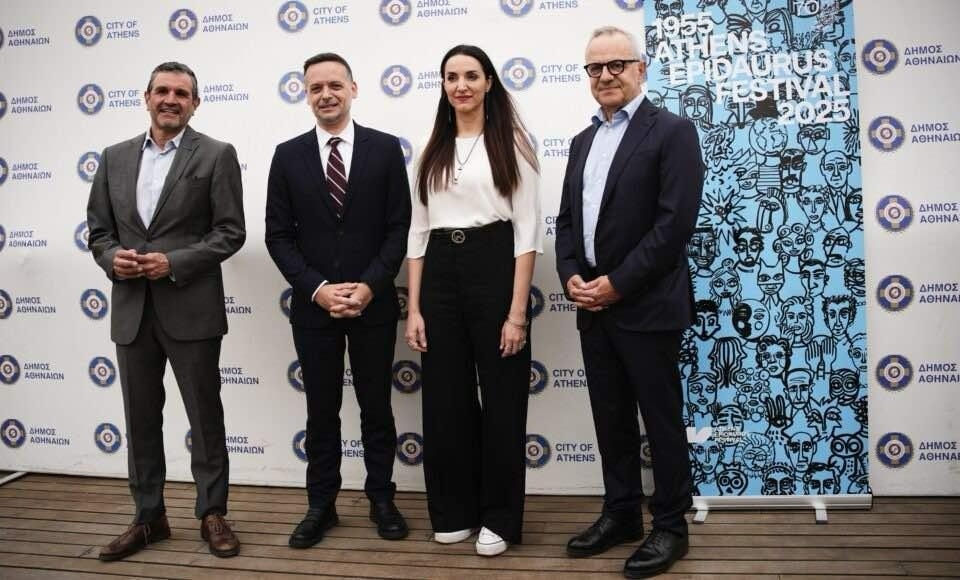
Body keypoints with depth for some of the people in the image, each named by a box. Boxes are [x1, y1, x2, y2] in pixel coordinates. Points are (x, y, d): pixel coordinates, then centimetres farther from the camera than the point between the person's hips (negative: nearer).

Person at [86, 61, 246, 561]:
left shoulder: (216, 155, -2)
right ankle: (148, 516, 27)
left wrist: (173, 263, -17)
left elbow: (230, 232, -7)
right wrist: (112, 258, -8)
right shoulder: (115, 157, 11)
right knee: (140, 419, 12)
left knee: (205, 417, 5)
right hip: (131, 309, 5)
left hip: (191, 308, -4)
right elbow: (98, 228, 13)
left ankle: (212, 514, 21)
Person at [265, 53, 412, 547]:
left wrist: (369, 286, -13)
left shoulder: (385, 148, 0)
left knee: (377, 408, 10)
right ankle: (321, 505, 25)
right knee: (321, 411, 11)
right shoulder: (288, 155, 4)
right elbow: (278, 234, 1)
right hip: (312, 305, 1)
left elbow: (399, 227, -3)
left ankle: (381, 500, 26)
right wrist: (316, 289, -11)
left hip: (374, 302, -1)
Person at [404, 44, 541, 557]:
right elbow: (418, 231, 11)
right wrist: (413, 308, 4)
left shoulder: (511, 144, -1)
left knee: (501, 399, 3)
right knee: (445, 399, 9)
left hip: (494, 269, -4)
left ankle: (499, 517, 20)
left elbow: (528, 231, -7)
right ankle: (454, 510, 26)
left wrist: (517, 312, -13)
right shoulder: (433, 152, 12)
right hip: (441, 275, 5)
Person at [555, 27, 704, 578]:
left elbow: (676, 222, -16)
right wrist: (571, 276, -3)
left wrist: (616, 284, -16)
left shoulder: (672, 131, -6)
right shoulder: (583, 141, 16)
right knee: (611, 419, 14)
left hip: (647, 306, -6)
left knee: (662, 420, 5)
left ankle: (671, 526, 20)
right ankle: (621, 514, 28)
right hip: (593, 306, 7)